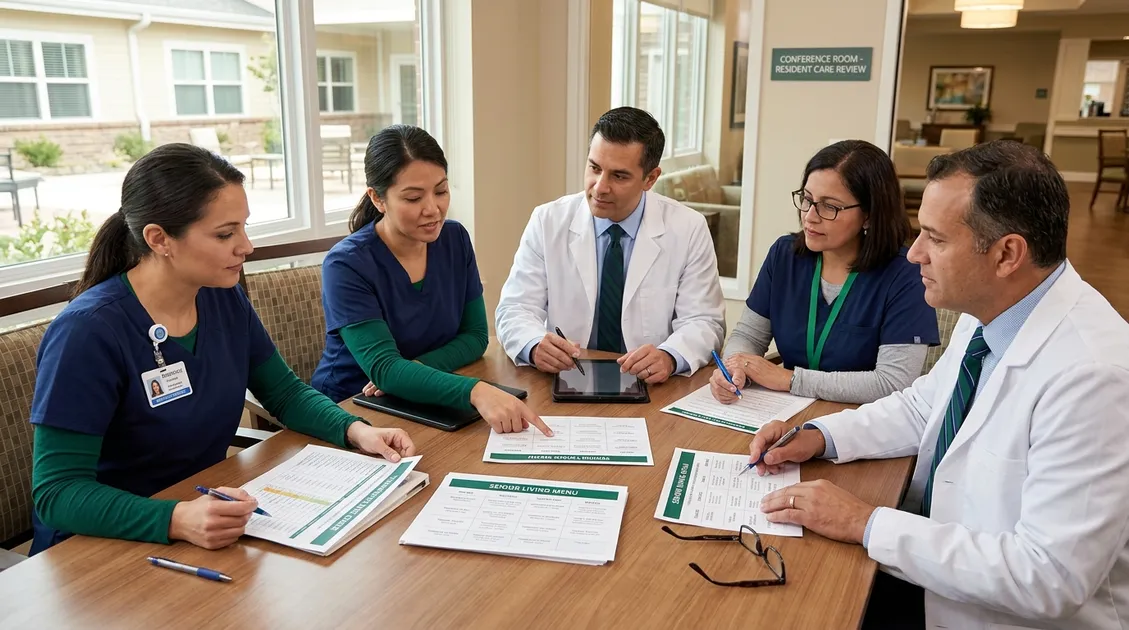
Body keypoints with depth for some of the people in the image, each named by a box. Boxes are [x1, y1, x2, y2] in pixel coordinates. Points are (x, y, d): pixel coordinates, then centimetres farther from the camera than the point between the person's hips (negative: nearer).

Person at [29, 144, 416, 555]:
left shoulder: (225, 298, -2)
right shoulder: (89, 332, -21)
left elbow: (285, 393, 10)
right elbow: (57, 491, -22)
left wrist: (356, 430, -9)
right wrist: (176, 521, -38)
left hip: (211, 519, 6)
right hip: (101, 543, -6)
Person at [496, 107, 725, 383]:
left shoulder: (689, 230, -4)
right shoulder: (547, 222, -2)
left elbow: (704, 322, -5)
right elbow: (515, 309, -3)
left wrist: (669, 357, -27)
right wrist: (535, 346, -26)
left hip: (651, 389, -1)